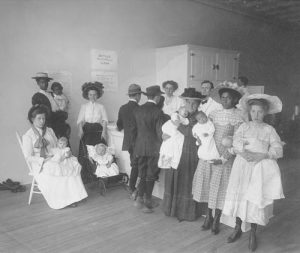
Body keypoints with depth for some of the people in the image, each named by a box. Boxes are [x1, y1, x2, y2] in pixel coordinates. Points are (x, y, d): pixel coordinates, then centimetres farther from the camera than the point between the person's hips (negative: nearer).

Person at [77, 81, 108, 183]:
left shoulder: (101, 107, 10)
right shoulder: (84, 106, 10)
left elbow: (105, 120, 2)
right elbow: (80, 120, 1)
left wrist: (104, 131, -14)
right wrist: (80, 130, -18)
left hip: (98, 131, 0)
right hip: (87, 131, 0)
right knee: (85, 153, -6)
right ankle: (85, 177, 1)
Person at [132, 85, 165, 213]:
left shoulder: (138, 109, 6)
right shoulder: (157, 111, -12)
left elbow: (134, 129, 10)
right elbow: (159, 132, -12)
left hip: (140, 147, 5)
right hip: (153, 147, -5)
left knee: (142, 174, 15)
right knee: (151, 175, 6)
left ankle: (140, 198, 16)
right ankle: (147, 200, 13)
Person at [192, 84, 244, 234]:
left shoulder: (237, 118, -6)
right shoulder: (214, 114, 7)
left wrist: (223, 158, -15)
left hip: (224, 156, -4)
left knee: (219, 186, 5)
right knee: (207, 183, 9)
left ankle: (216, 219, 22)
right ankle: (208, 215, 27)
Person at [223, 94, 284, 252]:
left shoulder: (269, 130, 6)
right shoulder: (244, 126, 7)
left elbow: (278, 150, -2)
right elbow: (236, 143, -6)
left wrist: (262, 155, -17)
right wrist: (244, 153, -23)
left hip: (261, 166, -1)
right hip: (243, 164, 1)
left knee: (257, 198, 1)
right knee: (239, 195, 3)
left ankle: (253, 233, 20)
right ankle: (238, 228, 24)